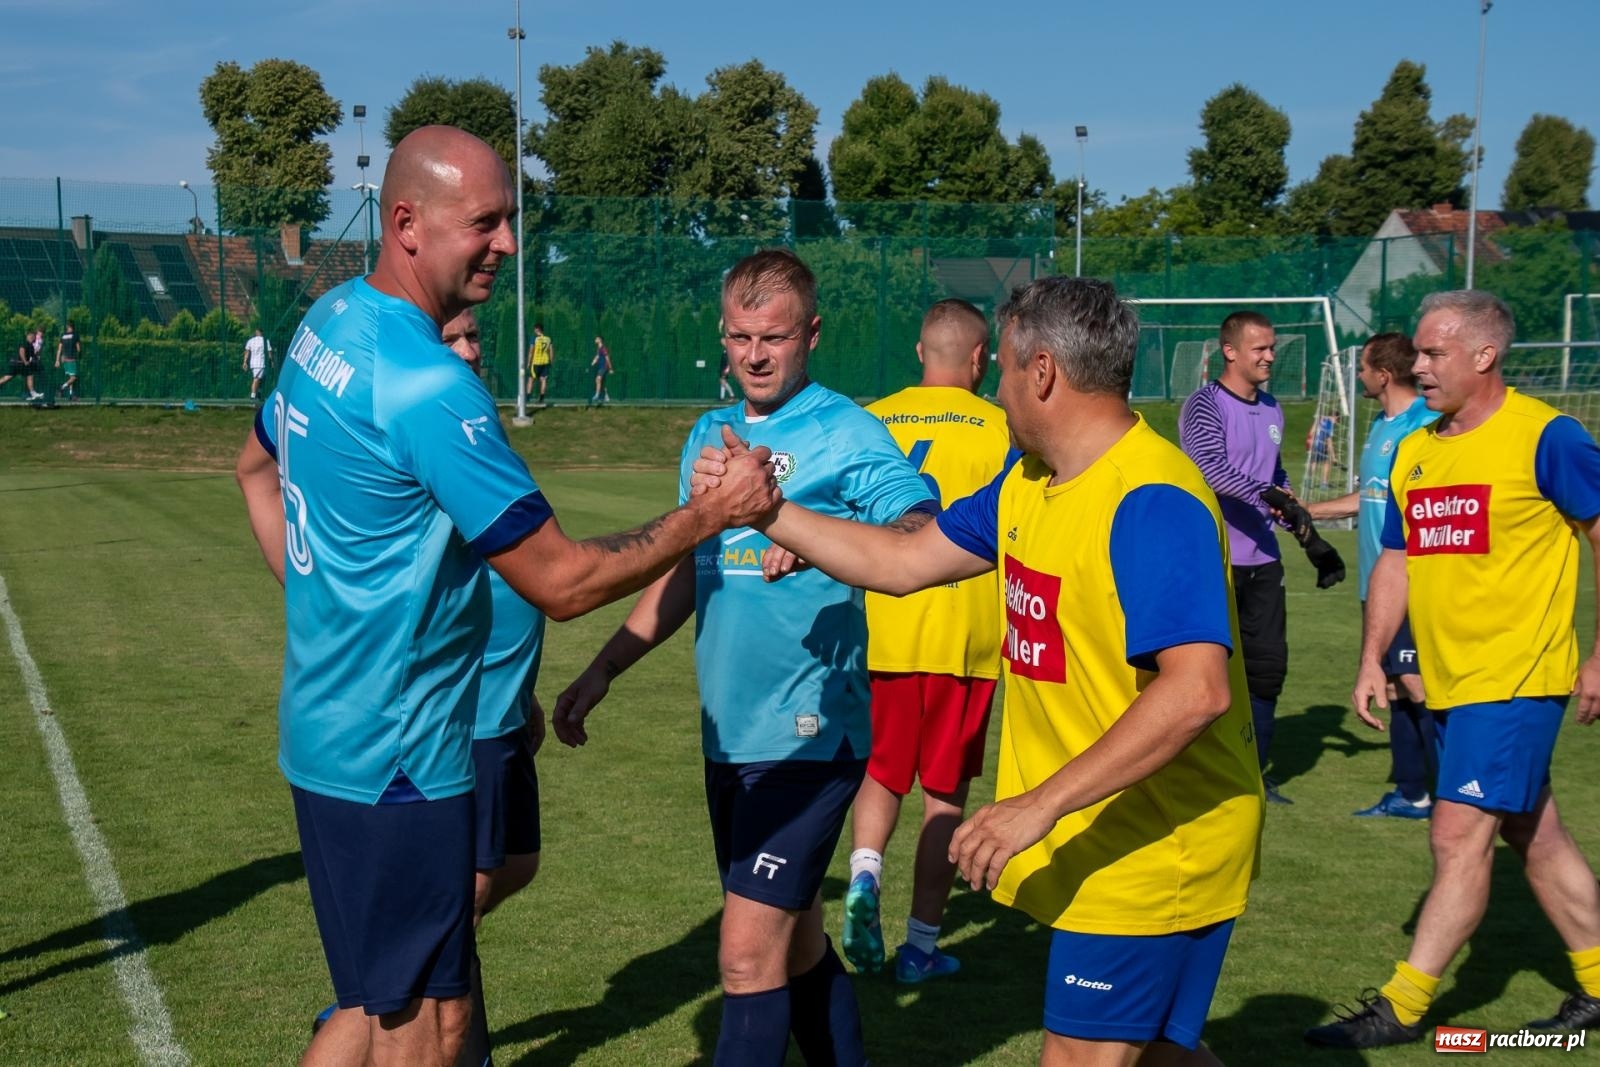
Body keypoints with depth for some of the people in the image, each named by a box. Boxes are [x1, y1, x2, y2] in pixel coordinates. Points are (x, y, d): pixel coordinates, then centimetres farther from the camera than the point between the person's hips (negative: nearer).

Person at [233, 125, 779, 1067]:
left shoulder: (331, 320, 5)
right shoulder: (430, 388, -24)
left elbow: (258, 466, 23)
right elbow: (562, 582, -20)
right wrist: (708, 515, -11)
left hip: (327, 732, 9)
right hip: (395, 758, -9)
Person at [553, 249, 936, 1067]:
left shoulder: (843, 433, -9)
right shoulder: (709, 435, 12)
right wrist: (603, 669, 15)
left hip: (806, 737, -7)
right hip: (729, 735, 7)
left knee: (748, 958, -8)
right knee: (796, 945, 18)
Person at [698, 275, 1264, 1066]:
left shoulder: (1150, 501, -24)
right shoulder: (1029, 482, 6)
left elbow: (1197, 689, -33)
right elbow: (902, 562, 14)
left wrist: (1040, 806, -33)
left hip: (1156, 848, -9)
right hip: (1097, 843, 9)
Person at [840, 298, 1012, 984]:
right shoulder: (999, 430, -6)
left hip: (879, 633, 2)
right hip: (962, 637, -2)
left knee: (881, 773, 20)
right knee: (945, 795, 9)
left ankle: (863, 877, -6)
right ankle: (922, 945, 13)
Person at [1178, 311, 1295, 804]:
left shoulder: (1271, 409, 16)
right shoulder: (1204, 405, -9)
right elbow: (1210, 467, -24)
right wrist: (1264, 495, -33)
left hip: (1261, 559, 7)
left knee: (1268, 663, 7)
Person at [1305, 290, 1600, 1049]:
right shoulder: (1415, 451, 9)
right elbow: (1395, 560, 14)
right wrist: (1372, 660, 6)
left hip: (1515, 679, -7)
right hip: (1448, 681, 7)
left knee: (1460, 836, -8)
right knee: (1534, 835, 16)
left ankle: (1402, 1007, -2)